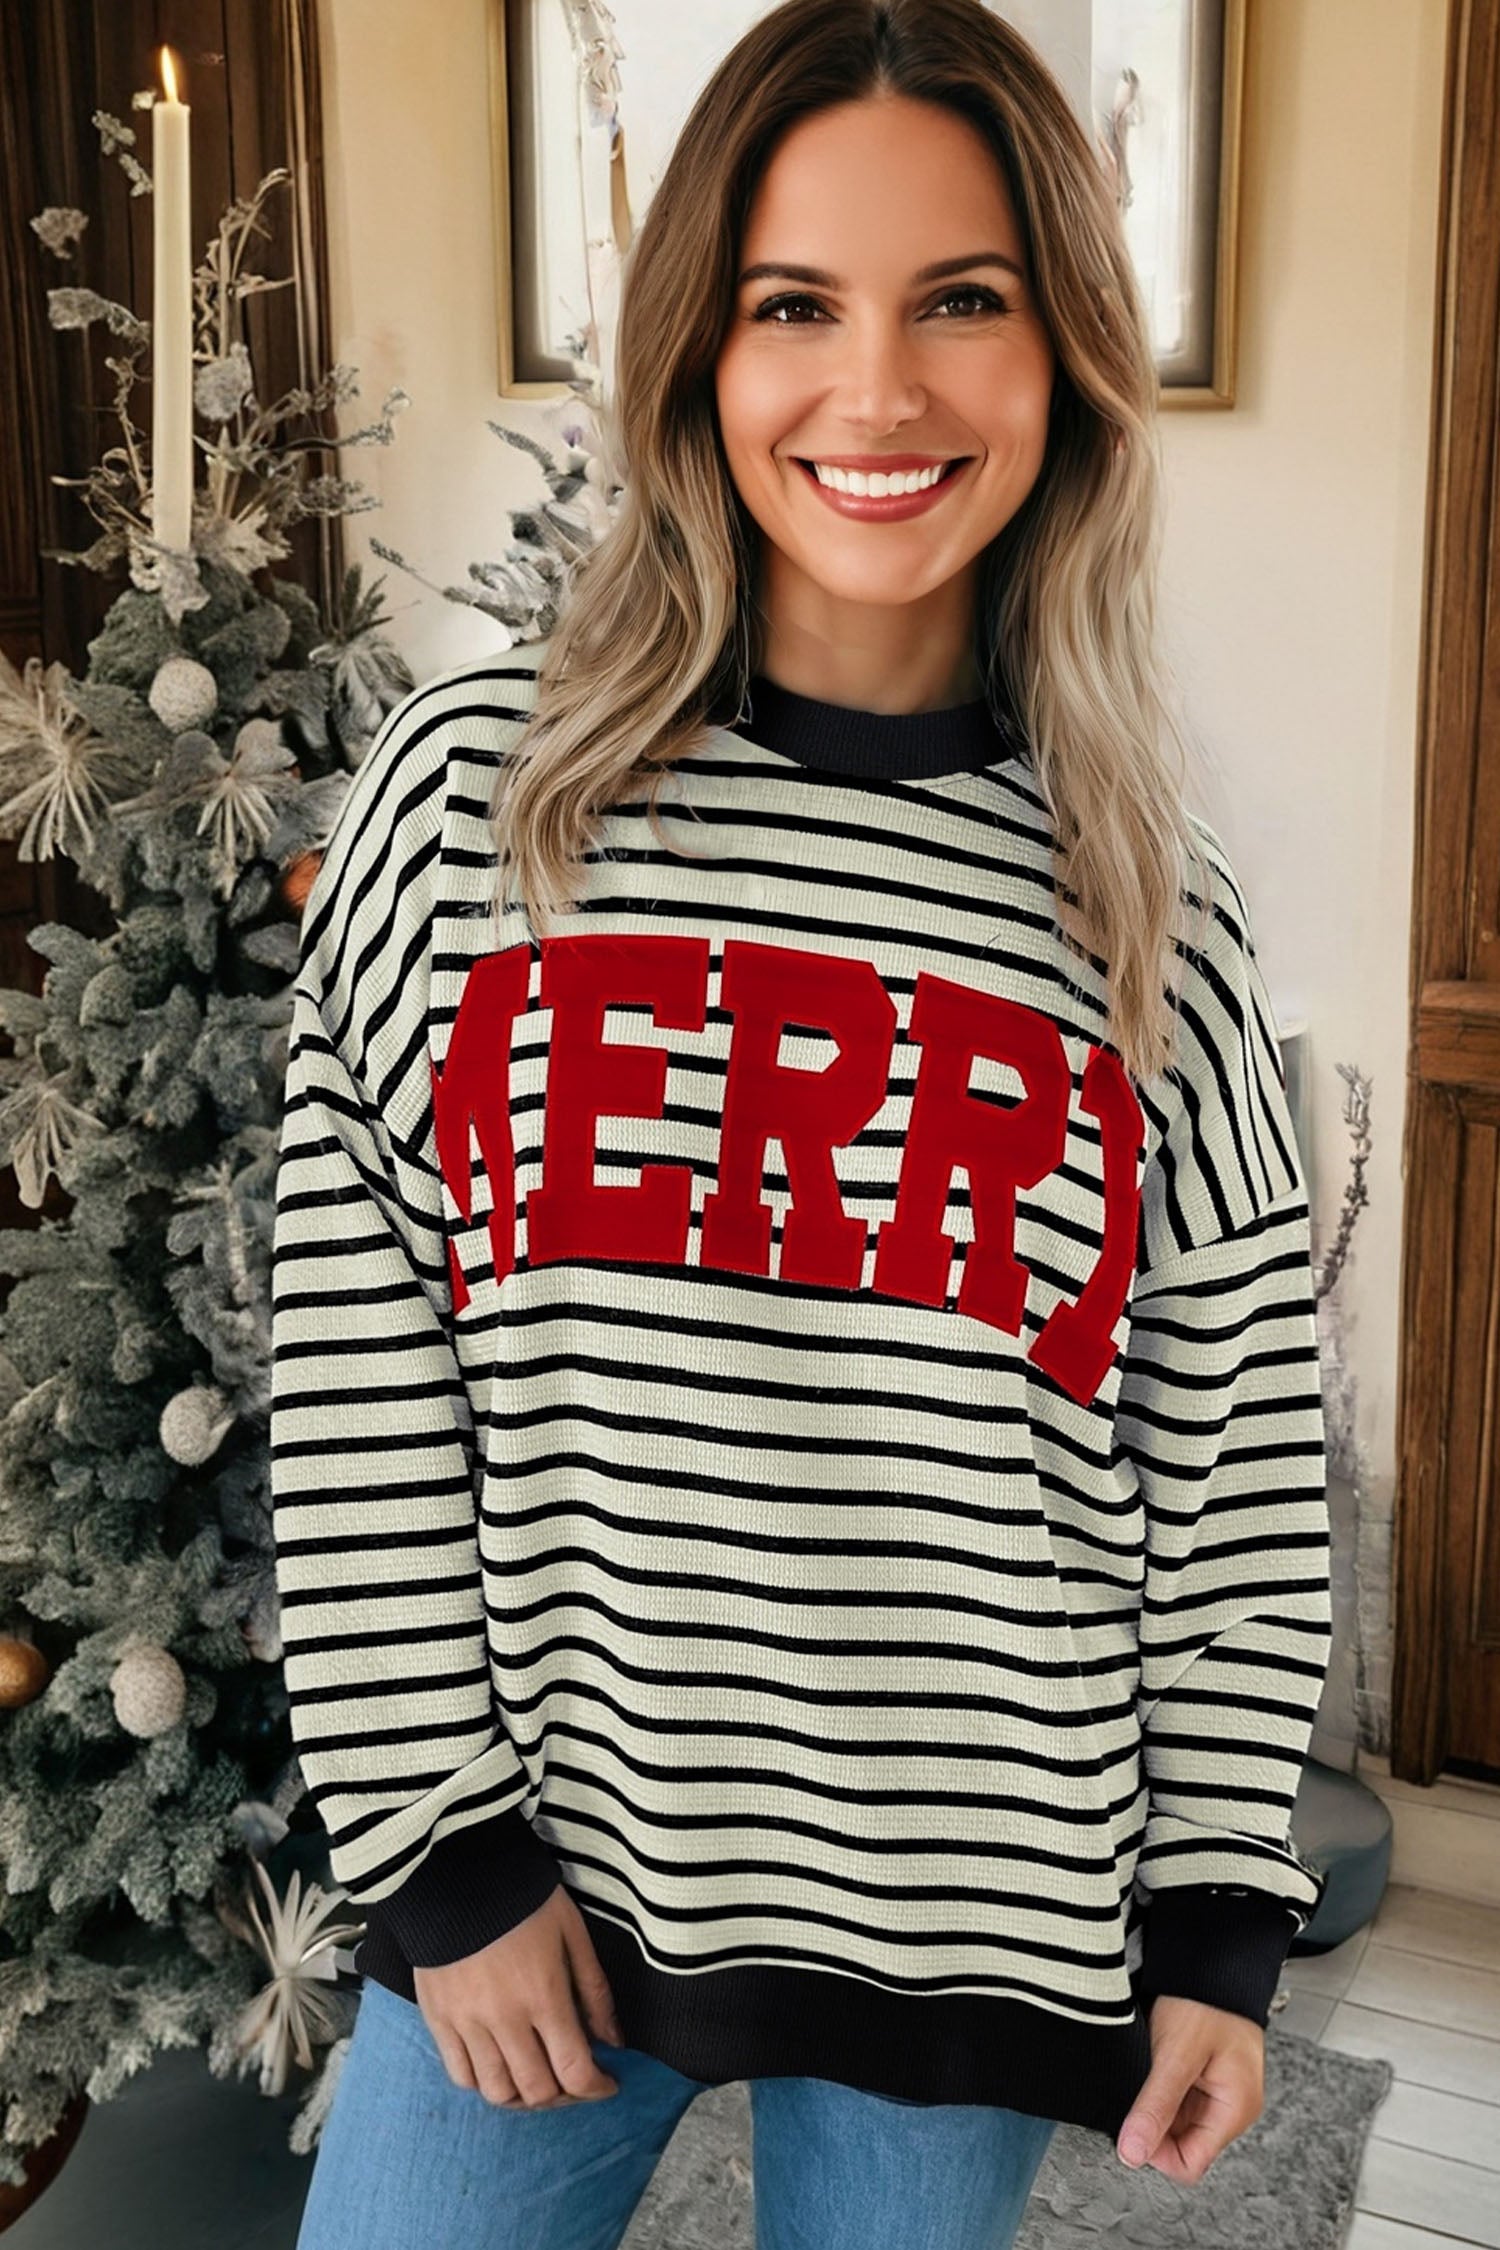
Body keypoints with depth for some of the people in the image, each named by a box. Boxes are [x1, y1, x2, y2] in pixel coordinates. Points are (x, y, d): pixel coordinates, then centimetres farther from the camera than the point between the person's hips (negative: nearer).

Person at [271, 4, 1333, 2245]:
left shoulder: (1155, 905, -4)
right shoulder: (472, 785, -7)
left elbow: (1231, 1453, 1)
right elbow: (349, 1366, -6)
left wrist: (1220, 1918, 2)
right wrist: (443, 1843, -6)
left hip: (973, 1904, 1)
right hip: (535, 1858, 0)